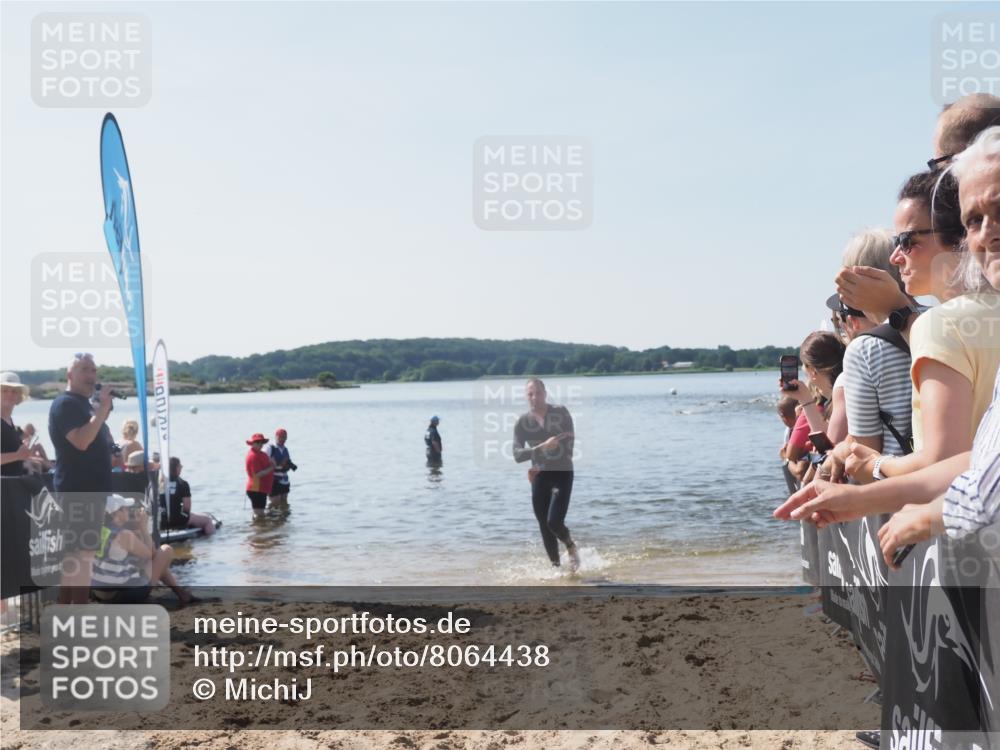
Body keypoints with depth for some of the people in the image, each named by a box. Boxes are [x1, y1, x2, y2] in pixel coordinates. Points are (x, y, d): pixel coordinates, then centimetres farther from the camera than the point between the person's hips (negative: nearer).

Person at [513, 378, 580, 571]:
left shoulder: (561, 413, -5)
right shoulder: (522, 422, -3)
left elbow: (569, 445, -4)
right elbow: (517, 455, -11)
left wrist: (541, 466, -9)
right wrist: (542, 447, -27)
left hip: (562, 473, -2)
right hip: (539, 476, 2)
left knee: (554, 522, -16)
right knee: (545, 527, 4)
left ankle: (571, 546, 14)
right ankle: (556, 566, 21)